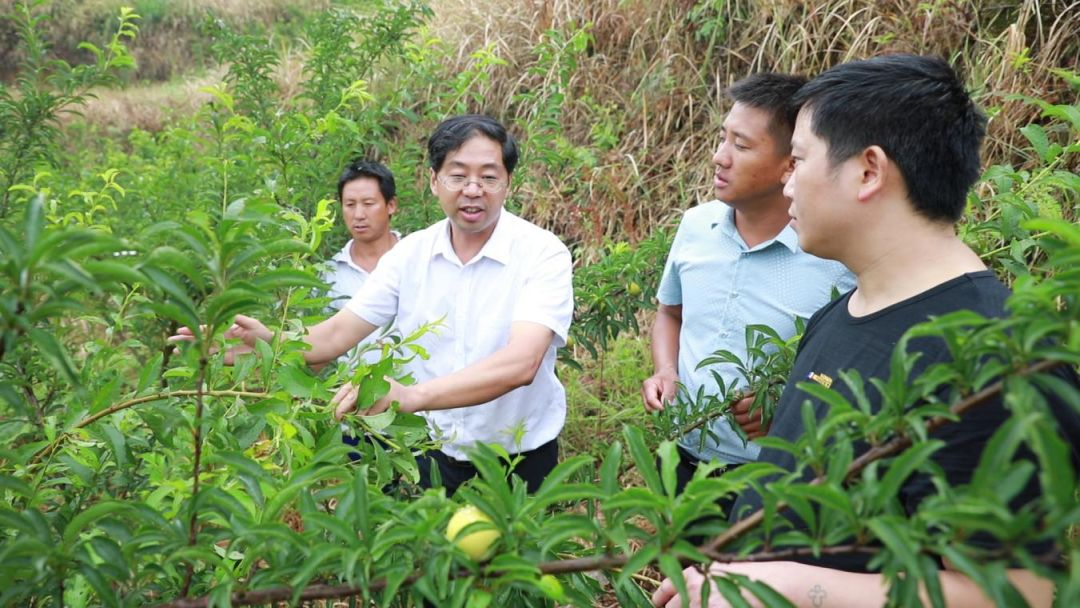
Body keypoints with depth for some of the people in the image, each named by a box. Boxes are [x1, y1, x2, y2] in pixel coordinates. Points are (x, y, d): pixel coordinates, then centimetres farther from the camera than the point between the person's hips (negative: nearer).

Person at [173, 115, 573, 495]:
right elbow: (338, 333, -6)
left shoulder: (543, 254, -20)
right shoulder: (410, 253, -4)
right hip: (438, 453, 3)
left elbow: (520, 364, -35)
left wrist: (412, 395, -48)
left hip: (522, 460, -3)